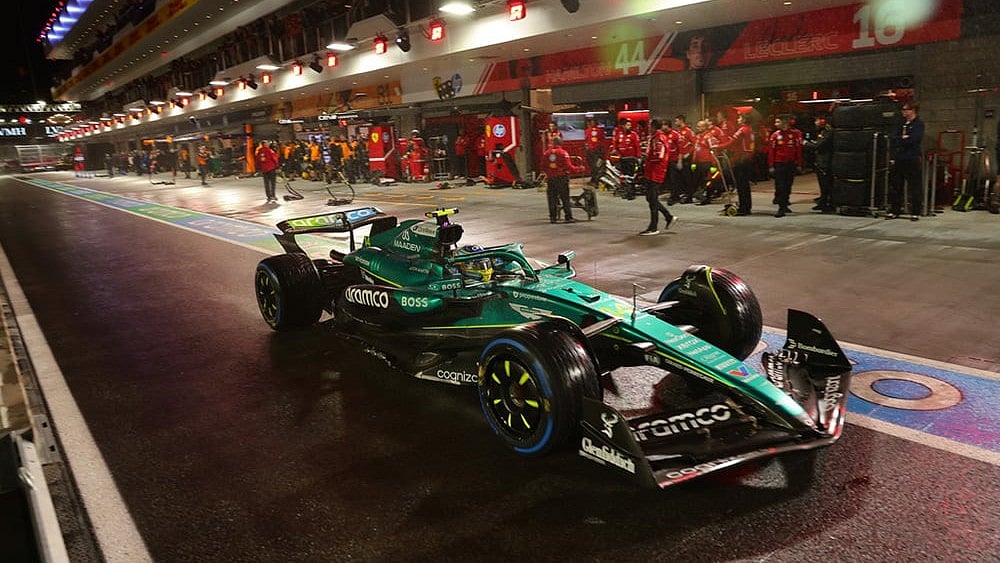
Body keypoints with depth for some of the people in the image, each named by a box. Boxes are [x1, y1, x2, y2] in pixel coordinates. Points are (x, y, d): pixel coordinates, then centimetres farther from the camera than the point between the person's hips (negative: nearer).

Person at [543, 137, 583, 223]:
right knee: (565, 198, 0)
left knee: (552, 198, 10)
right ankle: (569, 217, 0)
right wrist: (579, 169, 1)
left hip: (551, 179, 4)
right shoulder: (563, 153, -10)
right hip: (562, 178, -4)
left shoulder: (547, 153, 3)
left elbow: (544, 167, 7)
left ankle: (552, 217, 10)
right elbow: (569, 167, -12)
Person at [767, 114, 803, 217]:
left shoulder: (796, 133, 0)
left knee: (788, 186, 10)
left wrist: (799, 164, 1)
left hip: (791, 164, 1)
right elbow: (771, 151, 1)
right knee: (779, 187, -6)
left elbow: (799, 150, 3)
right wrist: (771, 166, -4)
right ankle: (782, 208, -6)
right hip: (779, 164, -1)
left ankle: (785, 204, 24)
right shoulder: (775, 135, 1)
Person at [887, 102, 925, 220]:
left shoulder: (919, 123, -3)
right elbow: (892, 137, 6)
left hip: (912, 160, -6)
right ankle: (894, 210, 16)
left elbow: (914, 139, -16)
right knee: (895, 186, 8)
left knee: (914, 187, -3)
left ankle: (915, 212, 3)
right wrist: (902, 138, -9)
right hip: (898, 159, 7)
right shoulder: (902, 124, 17)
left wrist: (899, 140, -6)